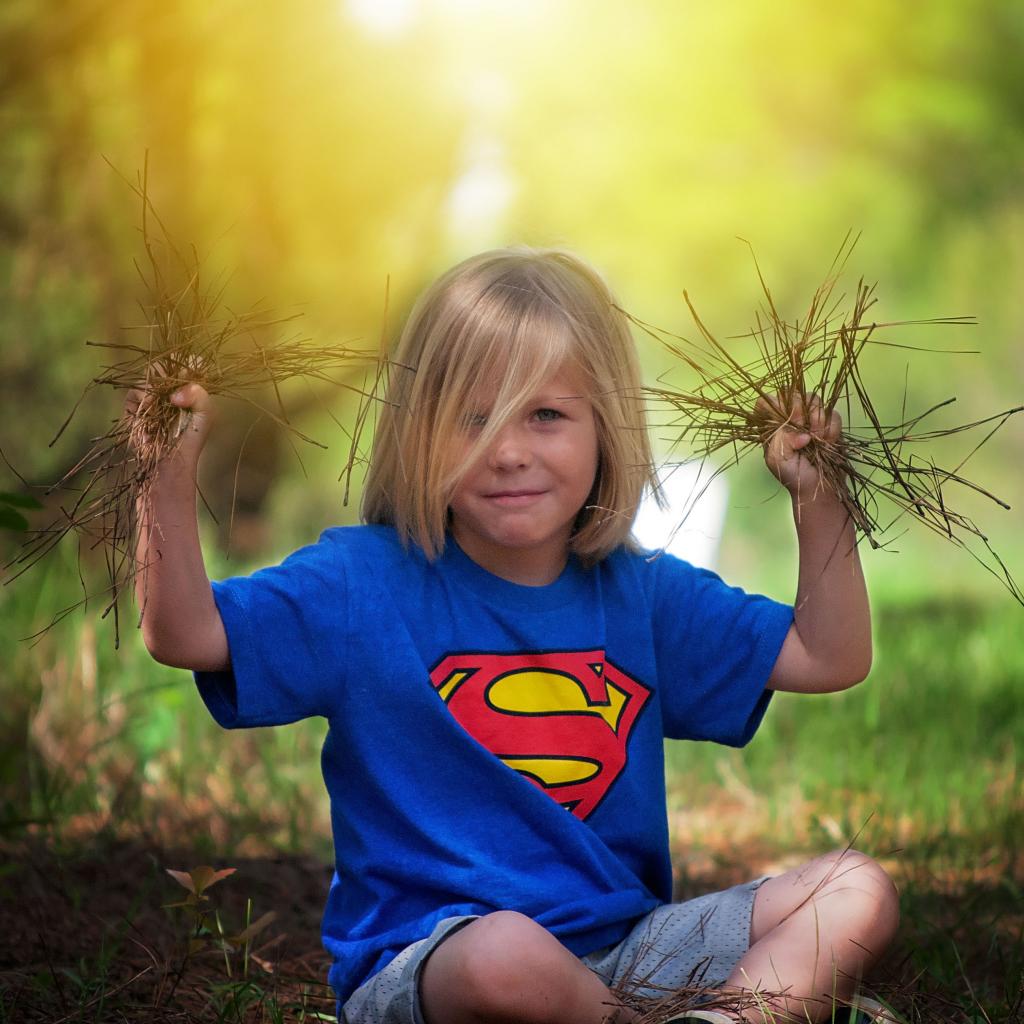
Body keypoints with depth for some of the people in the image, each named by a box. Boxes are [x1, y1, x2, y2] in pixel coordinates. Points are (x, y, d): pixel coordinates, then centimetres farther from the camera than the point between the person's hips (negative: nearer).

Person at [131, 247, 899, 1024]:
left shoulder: (644, 597, 9)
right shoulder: (366, 587, -2)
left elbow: (830, 659, 12)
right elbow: (186, 633, -11)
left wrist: (818, 499, 1)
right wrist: (172, 477, -23)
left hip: (622, 952, 5)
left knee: (856, 892, -11)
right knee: (506, 955, -41)